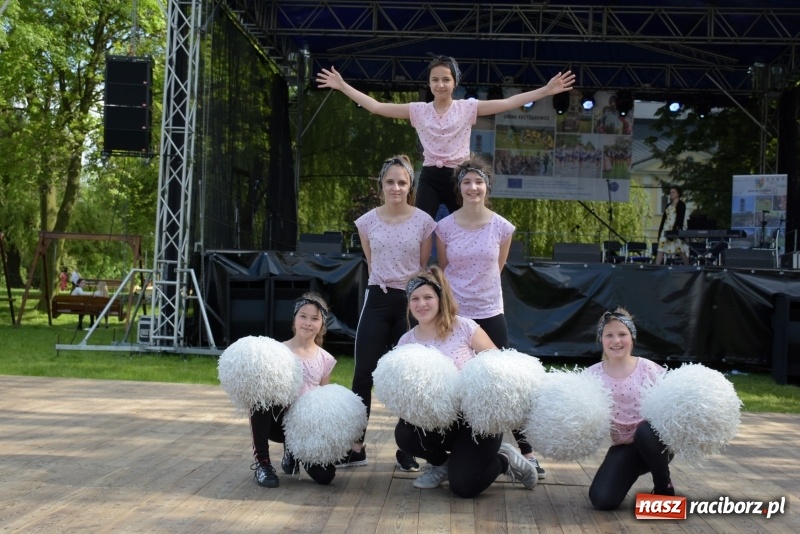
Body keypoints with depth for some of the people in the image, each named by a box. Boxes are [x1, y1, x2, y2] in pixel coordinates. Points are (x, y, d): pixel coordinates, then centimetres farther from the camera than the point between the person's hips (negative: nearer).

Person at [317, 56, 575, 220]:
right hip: (430, 178, 1)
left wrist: (546, 91, -15)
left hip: (458, 177, -1)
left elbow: (508, 103, -7)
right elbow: (376, 107, 1)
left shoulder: (468, 108, 0)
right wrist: (343, 86, -3)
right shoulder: (418, 111, 3)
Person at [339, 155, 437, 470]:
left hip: (410, 302, -1)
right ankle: (356, 447, 7)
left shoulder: (423, 222, -3)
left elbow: (424, 268, 4)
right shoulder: (368, 222, 2)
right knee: (364, 373, -1)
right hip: (377, 300, 2)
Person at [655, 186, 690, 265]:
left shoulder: (681, 204, 0)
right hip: (666, 229, 6)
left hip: (676, 230, -6)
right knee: (660, 250, -4)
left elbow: (680, 219, -10)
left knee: (680, 250, -4)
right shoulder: (669, 205, 19)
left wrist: (674, 231, -19)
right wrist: (660, 231, 10)